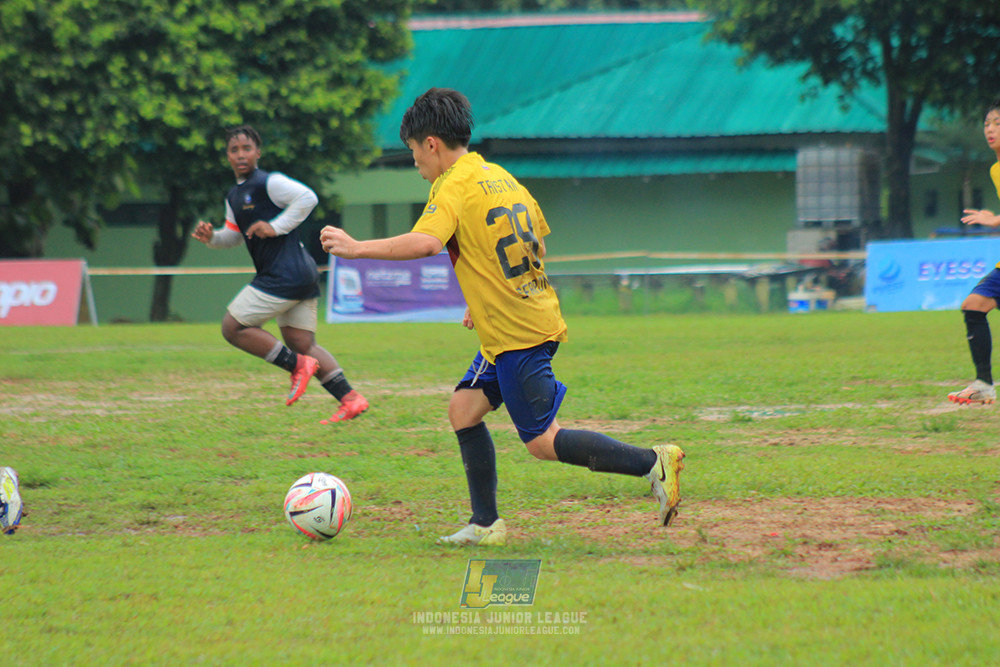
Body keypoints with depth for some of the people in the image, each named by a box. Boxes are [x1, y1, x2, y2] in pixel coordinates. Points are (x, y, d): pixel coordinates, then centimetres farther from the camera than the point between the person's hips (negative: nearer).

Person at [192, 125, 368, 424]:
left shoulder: (268, 183, -9)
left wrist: (275, 227, -20)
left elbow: (307, 198, -19)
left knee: (233, 327, -6)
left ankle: (297, 365, -6)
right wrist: (211, 236, 8)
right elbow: (234, 235, 28)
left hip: (285, 274, -10)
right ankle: (350, 398, 2)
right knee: (303, 345, 8)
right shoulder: (234, 196, 19)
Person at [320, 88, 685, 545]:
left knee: (542, 442, -4)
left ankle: (653, 463, -9)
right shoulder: (500, 177, 13)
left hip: (517, 335, -9)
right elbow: (539, 239, 22)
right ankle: (485, 524, 11)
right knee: (464, 408, 11)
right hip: (532, 316, 9)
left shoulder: (454, 186, -14)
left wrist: (357, 248, -24)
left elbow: (425, 242, -32)